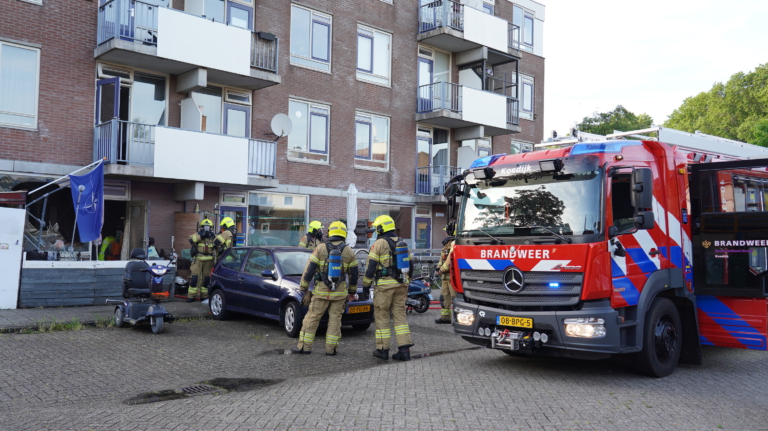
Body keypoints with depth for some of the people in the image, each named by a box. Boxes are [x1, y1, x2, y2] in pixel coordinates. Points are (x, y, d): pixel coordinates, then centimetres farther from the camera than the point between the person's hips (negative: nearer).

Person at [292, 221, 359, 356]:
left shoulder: (320, 248, -4)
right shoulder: (349, 252, 2)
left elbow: (309, 270, -5)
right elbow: (354, 275, 7)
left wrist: (303, 288, 3)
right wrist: (352, 291, 20)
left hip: (321, 291, -1)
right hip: (340, 292, 1)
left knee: (312, 318, 7)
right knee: (335, 319, 8)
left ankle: (305, 346, 9)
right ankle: (331, 348, 8)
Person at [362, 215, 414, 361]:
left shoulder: (379, 243, -7)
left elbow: (371, 267, -9)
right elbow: (410, 266, 17)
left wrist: (365, 286, -2)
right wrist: (406, 284, 25)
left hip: (384, 285, -6)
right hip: (401, 284, 6)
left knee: (382, 316, 5)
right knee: (400, 315, 8)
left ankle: (383, 349, 9)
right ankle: (404, 349, 3)